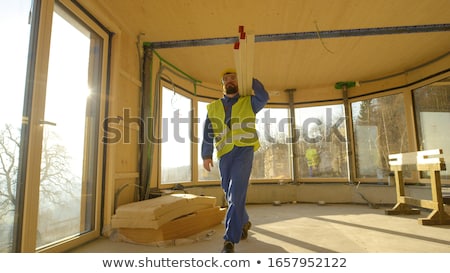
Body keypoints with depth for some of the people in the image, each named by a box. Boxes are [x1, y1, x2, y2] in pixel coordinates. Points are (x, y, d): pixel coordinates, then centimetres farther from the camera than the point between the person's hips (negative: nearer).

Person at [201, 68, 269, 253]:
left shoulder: (249, 103, 11)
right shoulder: (213, 107, 15)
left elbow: (264, 97, -12)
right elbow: (208, 133, 8)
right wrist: (206, 155, -2)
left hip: (244, 151, -3)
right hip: (225, 154, 3)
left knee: (236, 194, -14)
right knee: (230, 194, 11)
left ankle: (230, 240, -9)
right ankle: (244, 222, 37)